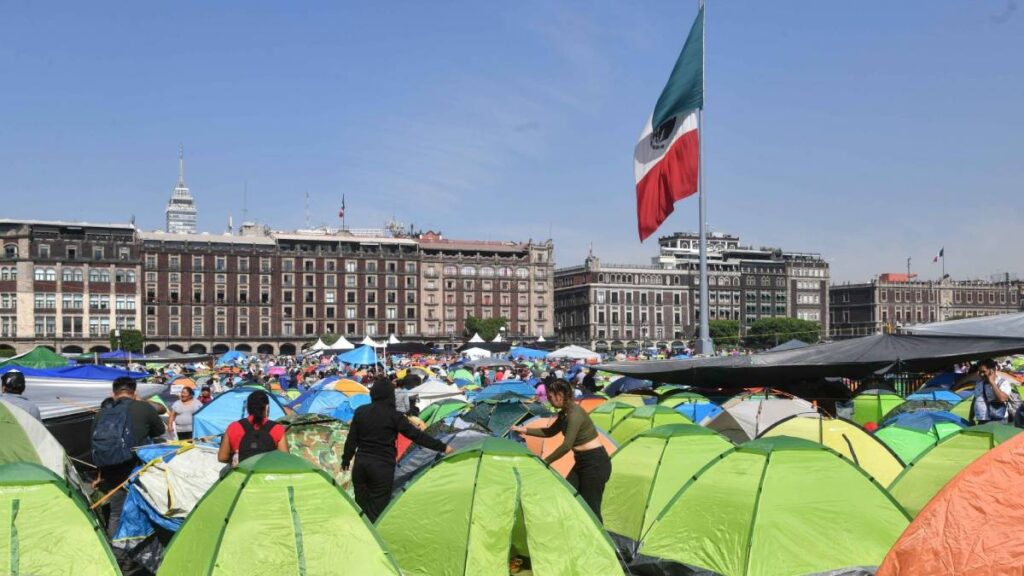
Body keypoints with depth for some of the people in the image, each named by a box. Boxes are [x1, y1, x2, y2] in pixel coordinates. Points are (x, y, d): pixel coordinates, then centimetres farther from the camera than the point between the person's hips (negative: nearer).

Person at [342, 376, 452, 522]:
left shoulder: (360, 411, 2)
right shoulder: (393, 416, -10)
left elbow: (351, 439, 7)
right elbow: (416, 435, -10)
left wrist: (345, 460, 20)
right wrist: (442, 447, -6)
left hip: (361, 463, 5)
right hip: (382, 466, -5)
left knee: (361, 505, 16)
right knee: (377, 509, 1)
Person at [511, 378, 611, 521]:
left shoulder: (575, 413, -21)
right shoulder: (564, 413, 8)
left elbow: (566, 446, -25)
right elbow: (550, 432, 22)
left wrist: (545, 461, -16)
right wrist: (525, 430, 17)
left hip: (595, 462, -10)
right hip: (582, 462, 10)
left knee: (590, 507, -5)